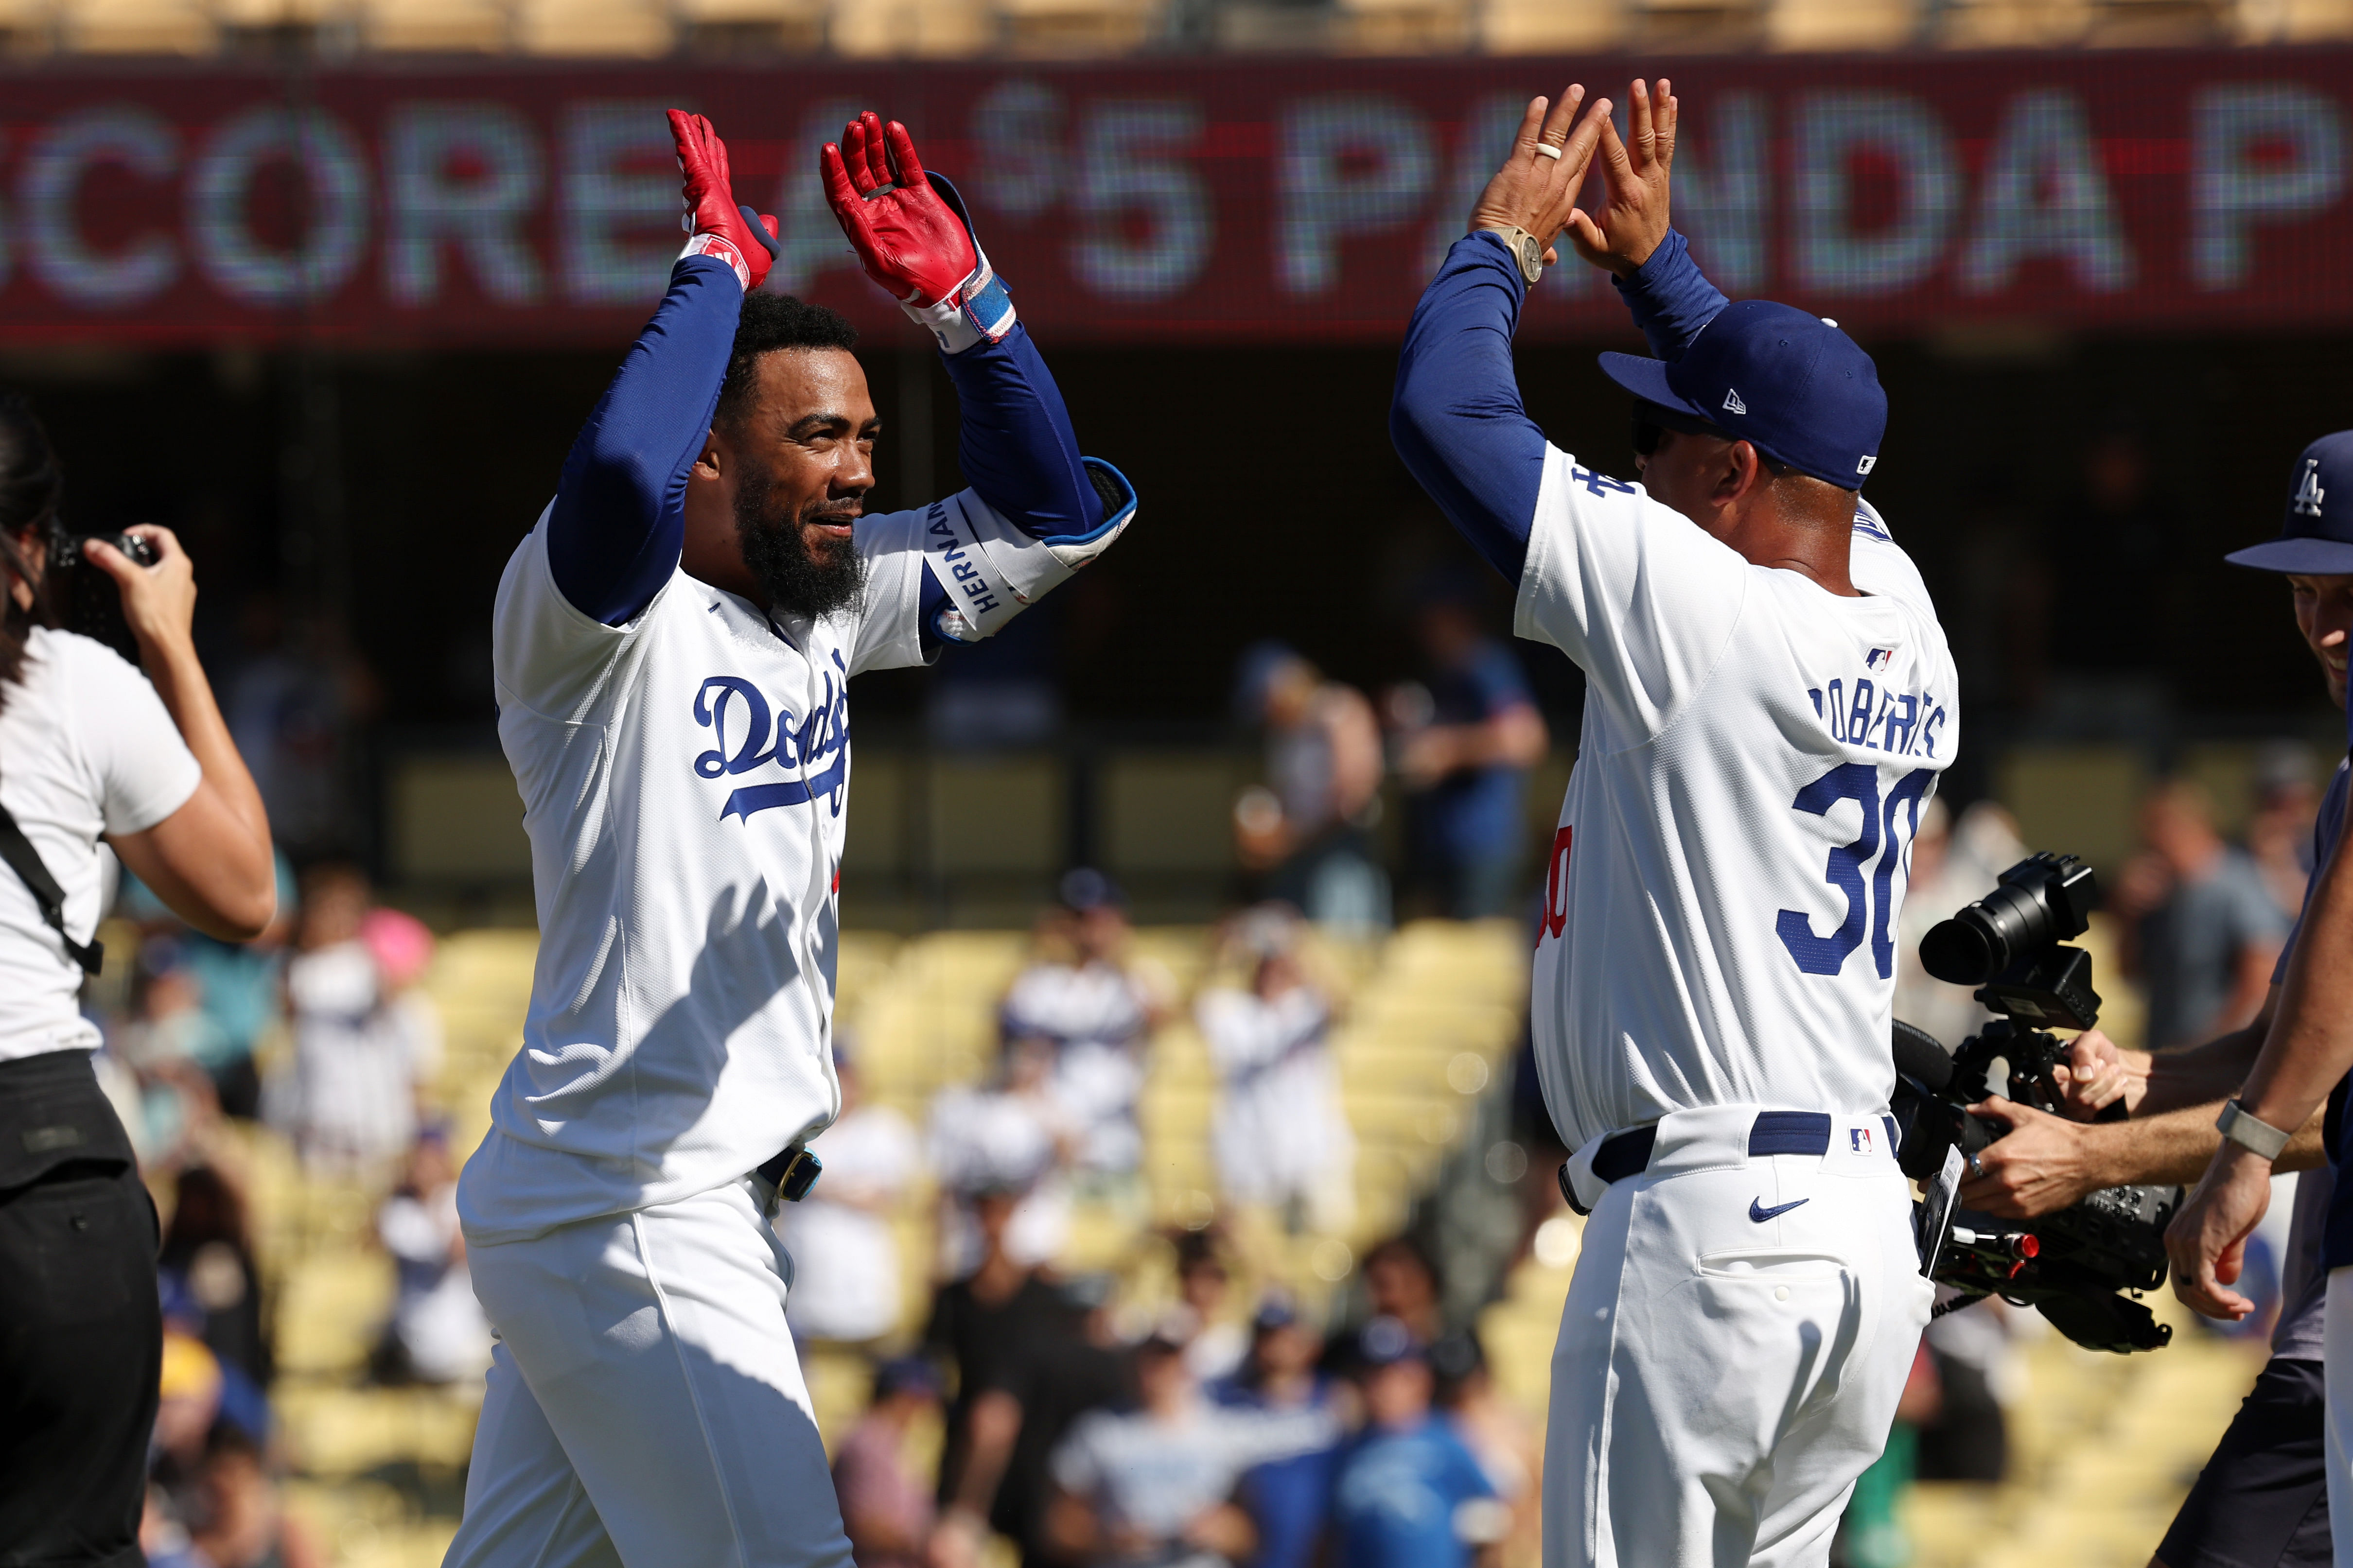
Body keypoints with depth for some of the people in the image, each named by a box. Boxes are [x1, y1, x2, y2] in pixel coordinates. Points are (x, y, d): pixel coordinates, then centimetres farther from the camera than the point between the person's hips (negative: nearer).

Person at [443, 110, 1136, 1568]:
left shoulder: (831, 601, 11)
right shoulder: (600, 617, -13)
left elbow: (1049, 520, 17)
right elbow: (622, 479, -36)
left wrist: (962, 299, 2)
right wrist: (719, 272, -22)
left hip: (711, 1210, 9)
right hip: (626, 1214, -9)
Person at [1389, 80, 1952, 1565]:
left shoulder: (1699, 609, -13)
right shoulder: (1910, 643, 10)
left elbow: (1444, 409, -10)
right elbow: (1805, 434, 31)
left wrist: (1500, 243, 7)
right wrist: (1659, 262, 35)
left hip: (1706, 1227, -8)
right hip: (1872, 1220, 8)